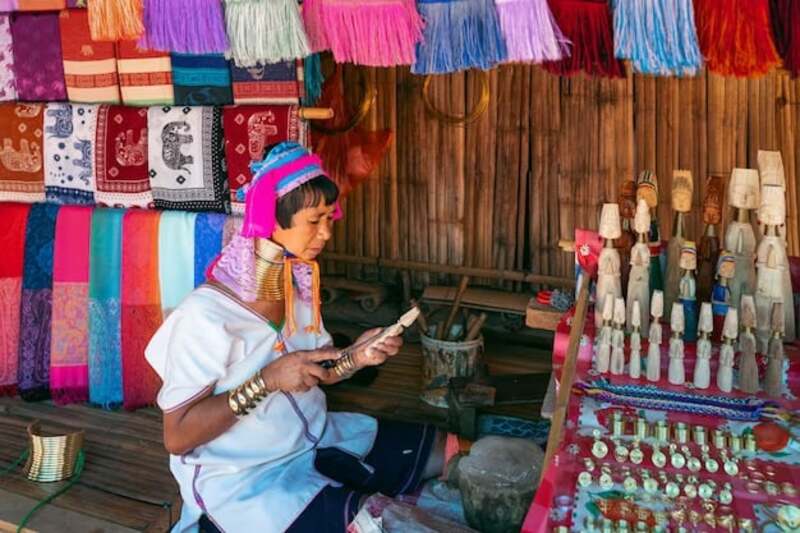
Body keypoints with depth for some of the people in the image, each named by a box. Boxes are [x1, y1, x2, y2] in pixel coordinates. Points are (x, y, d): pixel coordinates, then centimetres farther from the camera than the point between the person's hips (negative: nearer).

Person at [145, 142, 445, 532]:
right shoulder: (205, 314, -22)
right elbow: (177, 437, -21)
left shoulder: (298, 288, 2)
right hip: (243, 479, -7)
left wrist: (354, 358, -11)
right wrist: (266, 381, -29)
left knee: (453, 451, 5)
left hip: (318, 441, 8)